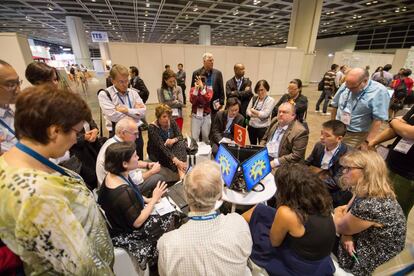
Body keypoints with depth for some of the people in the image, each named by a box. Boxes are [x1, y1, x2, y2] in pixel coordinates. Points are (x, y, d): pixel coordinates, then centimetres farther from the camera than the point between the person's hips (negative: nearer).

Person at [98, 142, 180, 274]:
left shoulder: (113, 175, -9)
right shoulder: (123, 192, -38)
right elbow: (137, 222, -27)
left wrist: (147, 200, -2)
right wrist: (154, 199, -21)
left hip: (120, 218, 8)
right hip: (124, 232, -8)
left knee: (172, 214, 8)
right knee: (168, 221, 5)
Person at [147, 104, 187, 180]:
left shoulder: (172, 122, -8)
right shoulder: (152, 128, -24)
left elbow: (180, 136, -9)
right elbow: (161, 146, -34)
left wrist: (173, 140, -35)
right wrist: (176, 160, -45)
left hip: (169, 148, 4)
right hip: (156, 153, -4)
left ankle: (182, 173, -40)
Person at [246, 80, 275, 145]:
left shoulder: (270, 100, -5)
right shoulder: (254, 98, 7)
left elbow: (265, 114, -14)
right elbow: (247, 111, -1)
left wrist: (253, 111, -5)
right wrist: (258, 114, -17)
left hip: (263, 128, -4)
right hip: (251, 126, 4)